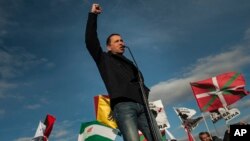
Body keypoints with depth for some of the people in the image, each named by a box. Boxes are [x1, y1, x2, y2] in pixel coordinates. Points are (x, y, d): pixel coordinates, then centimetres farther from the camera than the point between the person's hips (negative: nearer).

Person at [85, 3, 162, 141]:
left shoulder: (129, 63, 32)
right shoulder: (104, 59, 17)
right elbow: (90, 41, 5)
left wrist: (145, 92, 7)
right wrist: (93, 15, 7)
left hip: (141, 105, 6)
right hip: (123, 106, -5)